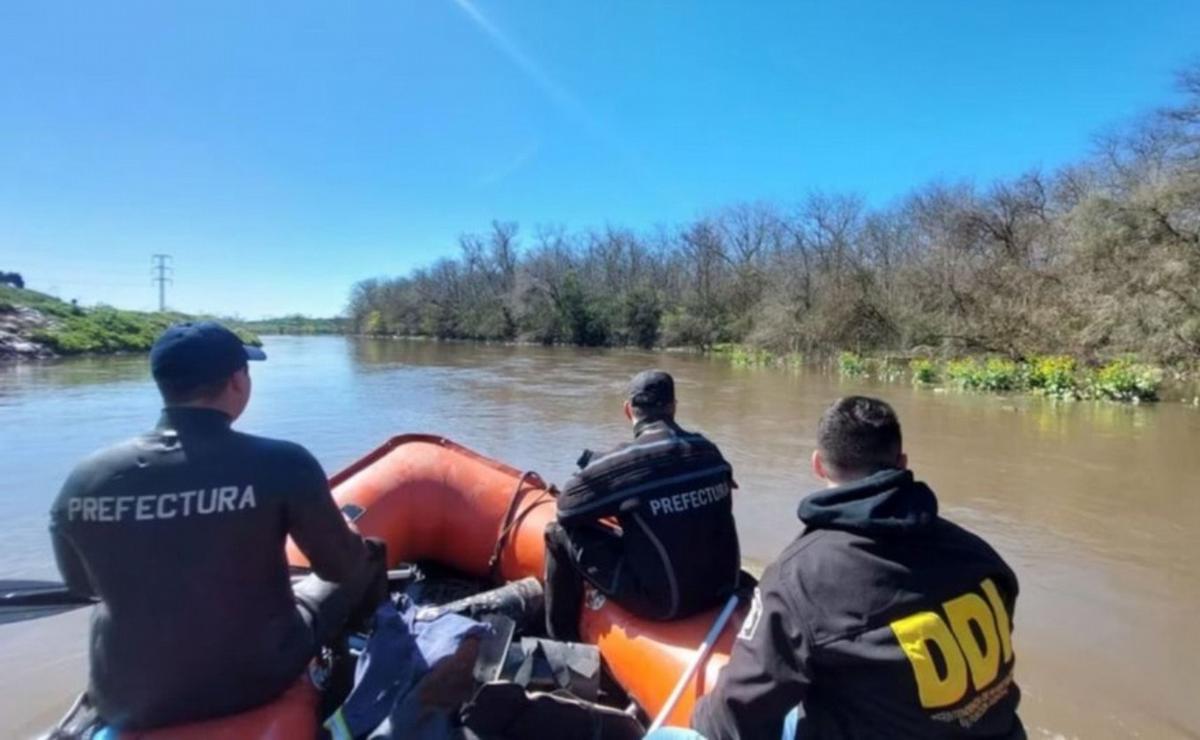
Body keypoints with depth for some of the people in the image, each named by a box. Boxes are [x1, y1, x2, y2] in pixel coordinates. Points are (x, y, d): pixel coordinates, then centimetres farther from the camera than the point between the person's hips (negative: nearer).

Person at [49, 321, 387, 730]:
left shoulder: (82, 480, -12)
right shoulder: (281, 463, -23)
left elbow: (82, 584, 8)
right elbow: (343, 567, -10)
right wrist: (360, 549, 14)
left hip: (126, 702, 4)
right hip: (255, 683, -3)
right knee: (364, 563, 19)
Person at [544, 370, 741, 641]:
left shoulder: (626, 460, -18)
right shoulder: (710, 451, 0)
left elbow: (567, 506, -8)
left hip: (663, 602, -6)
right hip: (721, 591, 6)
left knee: (560, 534, 4)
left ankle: (560, 644, 18)